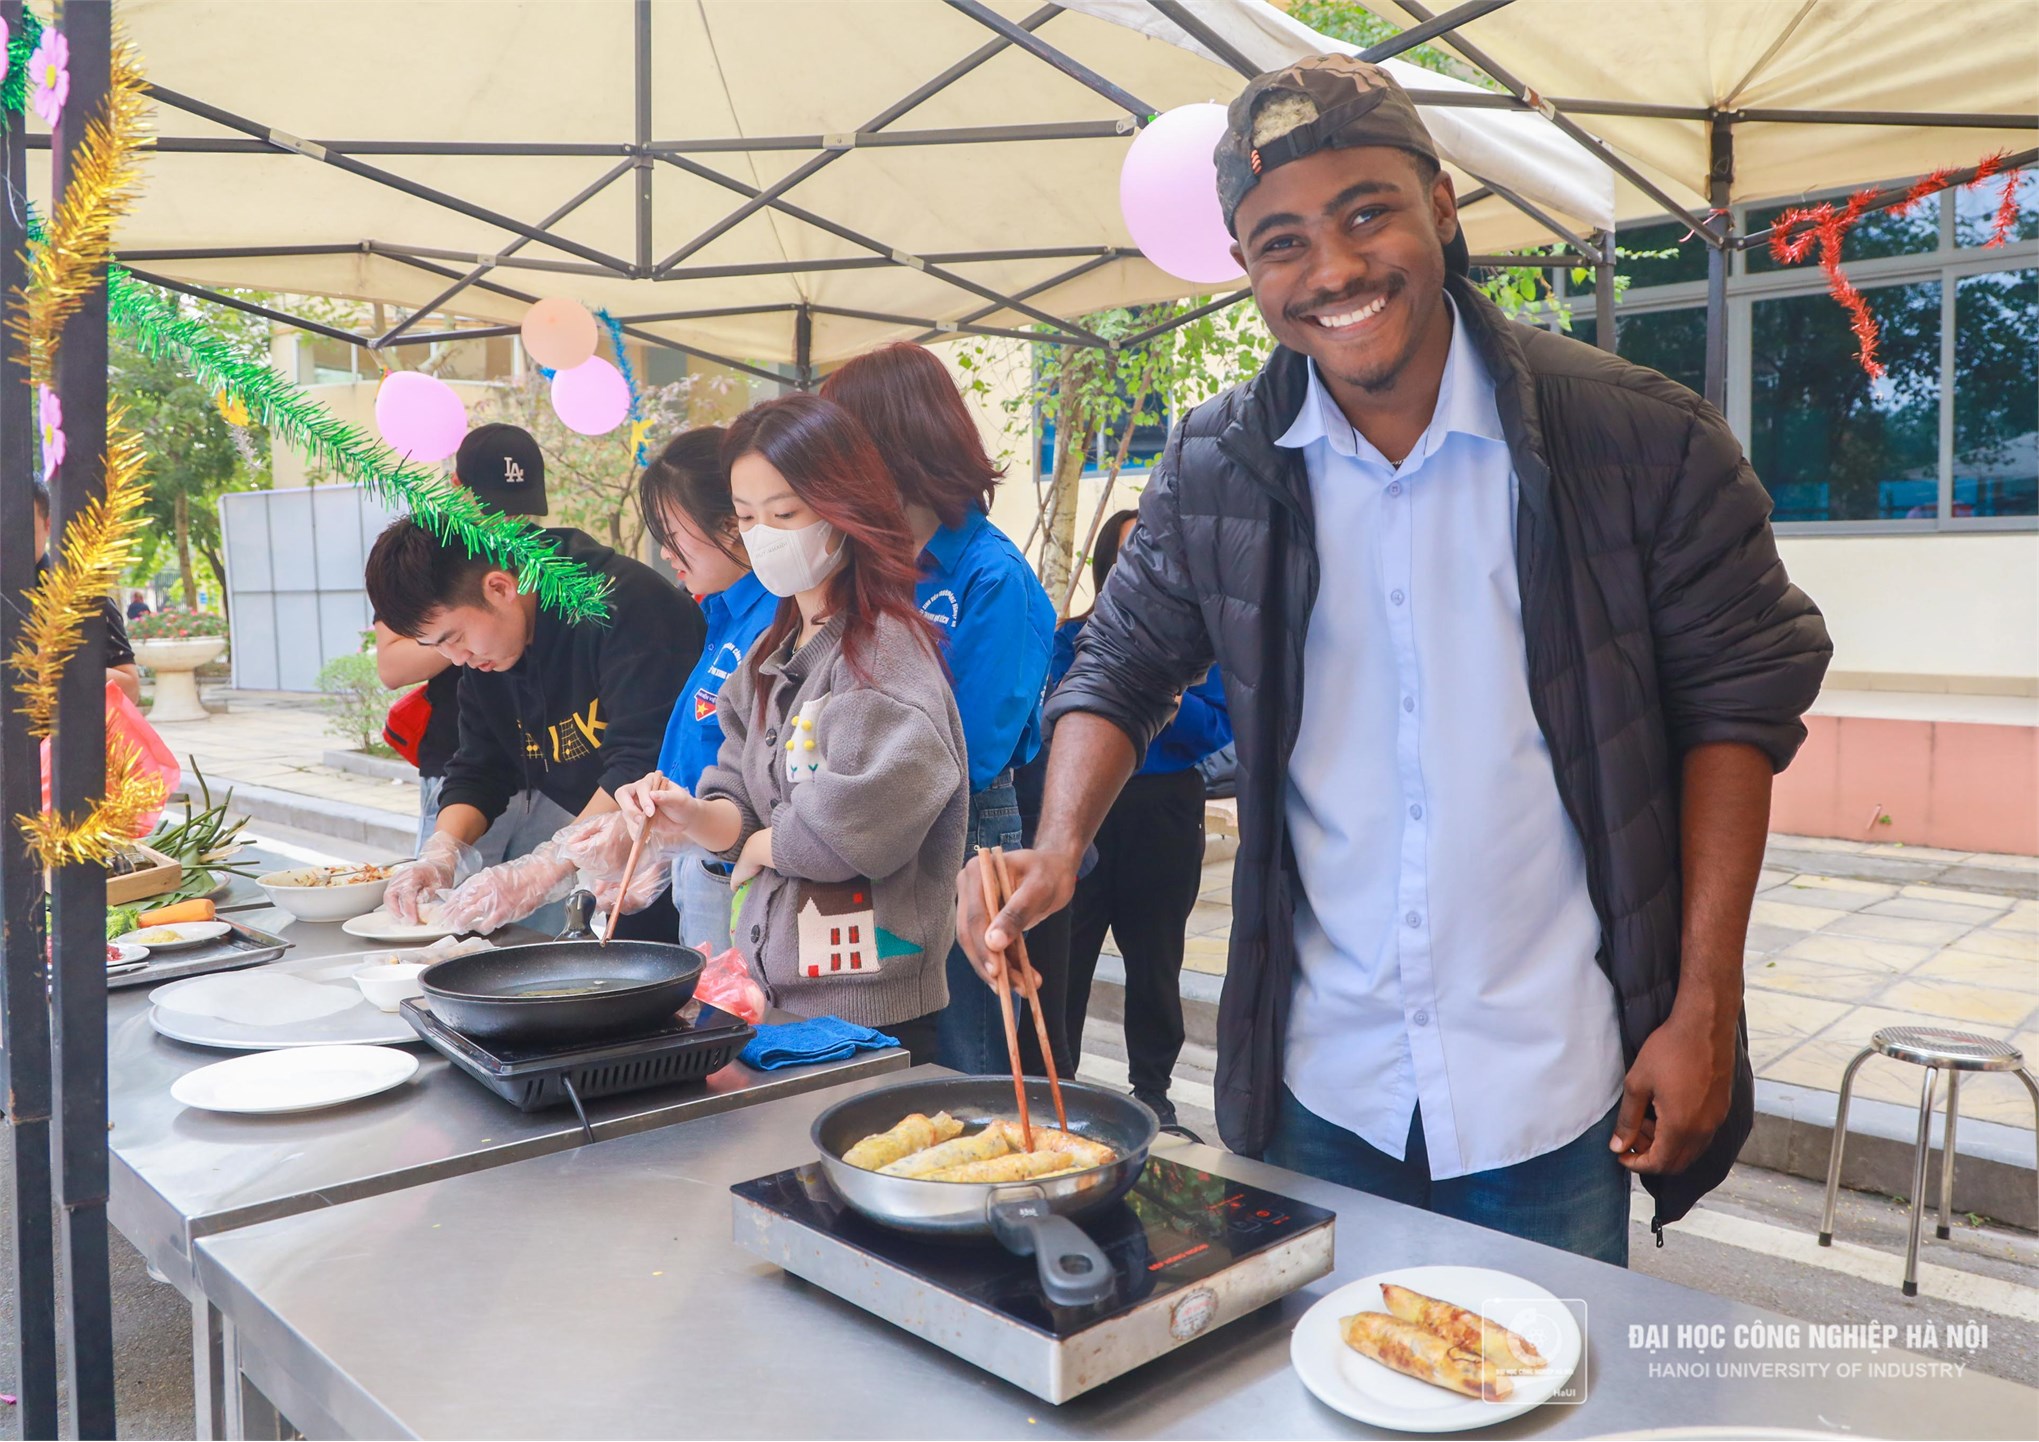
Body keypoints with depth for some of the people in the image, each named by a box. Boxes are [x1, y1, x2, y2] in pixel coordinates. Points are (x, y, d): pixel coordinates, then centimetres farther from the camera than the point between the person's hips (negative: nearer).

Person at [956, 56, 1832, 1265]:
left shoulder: (1639, 437, -11)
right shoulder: (1216, 471, -4)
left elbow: (1737, 701, -4)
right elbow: (1121, 673, 5)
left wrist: (1705, 1008, -6)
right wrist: (1060, 848, -14)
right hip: (1314, 1086, 3)